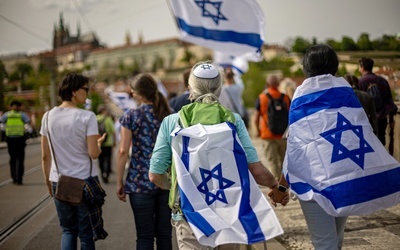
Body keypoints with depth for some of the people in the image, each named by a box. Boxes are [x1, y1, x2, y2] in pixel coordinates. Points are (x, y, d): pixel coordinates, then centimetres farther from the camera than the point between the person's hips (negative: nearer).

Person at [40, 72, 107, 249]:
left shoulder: (48, 117, 2)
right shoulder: (87, 117, -10)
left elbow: (45, 156, 5)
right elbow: (93, 153, -13)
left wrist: (48, 181, 15)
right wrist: (99, 142, 8)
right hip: (85, 181, -3)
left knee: (68, 230, 16)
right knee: (86, 232, 9)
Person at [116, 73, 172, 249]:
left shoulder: (131, 116, -5)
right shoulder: (168, 115, 5)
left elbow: (123, 151, -7)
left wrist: (119, 182, 0)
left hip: (140, 182, -3)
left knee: (144, 235, 3)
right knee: (164, 233, 9)